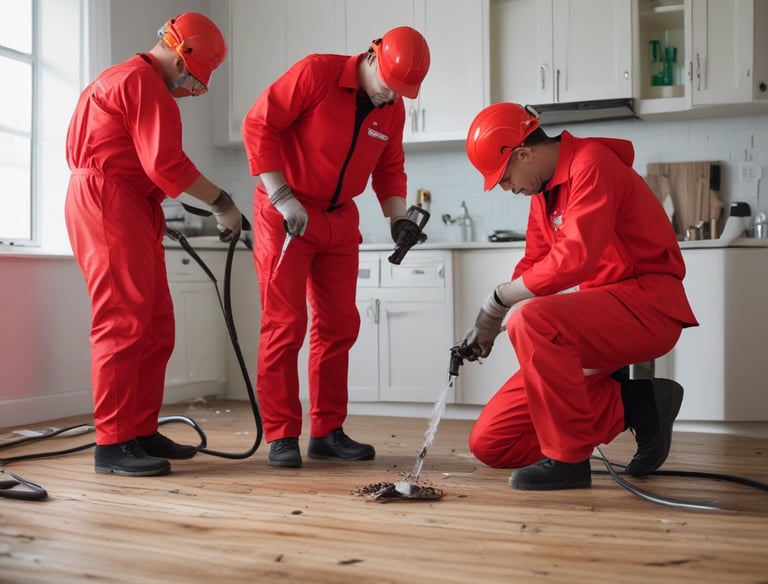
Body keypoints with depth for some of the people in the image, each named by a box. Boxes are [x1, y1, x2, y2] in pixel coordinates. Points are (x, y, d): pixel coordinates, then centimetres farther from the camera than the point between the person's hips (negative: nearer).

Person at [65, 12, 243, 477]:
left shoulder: (127, 79, 26)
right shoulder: (144, 82, -9)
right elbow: (165, 162, -19)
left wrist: (156, 218, 17)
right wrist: (222, 202, -12)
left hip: (126, 209, 11)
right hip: (110, 204, -11)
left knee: (156, 327, 8)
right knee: (124, 324, -13)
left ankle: (143, 432, 11)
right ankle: (114, 444, -10)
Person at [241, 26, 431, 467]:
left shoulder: (393, 109, 4)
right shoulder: (316, 72, -14)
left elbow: (390, 168, 12)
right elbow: (259, 124, -16)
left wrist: (398, 217, -5)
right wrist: (283, 198, -21)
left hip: (340, 220, 7)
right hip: (285, 215, -6)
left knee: (340, 324, 6)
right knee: (285, 324, -6)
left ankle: (327, 432, 15)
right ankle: (282, 436, 1)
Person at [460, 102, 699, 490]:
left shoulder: (591, 164, -14)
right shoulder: (544, 189, 14)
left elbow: (574, 257, -26)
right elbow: (533, 265, 15)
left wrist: (497, 302, -17)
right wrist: (487, 326, 2)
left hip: (648, 305, -9)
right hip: (599, 317, 9)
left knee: (531, 320, -38)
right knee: (490, 442, 0)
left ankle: (567, 458, -19)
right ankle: (631, 406, 5)